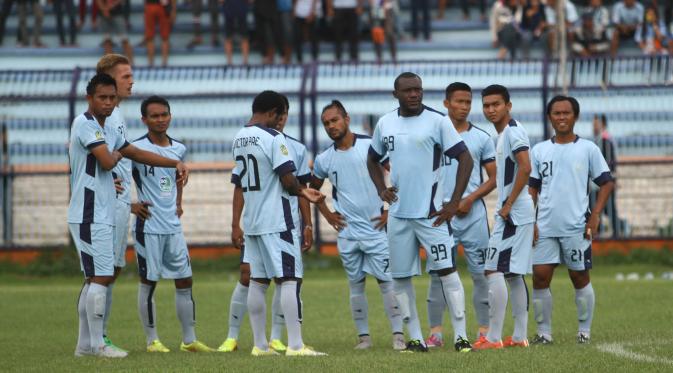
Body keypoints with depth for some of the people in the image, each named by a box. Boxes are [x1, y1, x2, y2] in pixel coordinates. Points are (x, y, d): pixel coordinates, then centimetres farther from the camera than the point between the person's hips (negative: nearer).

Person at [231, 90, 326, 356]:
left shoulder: (239, 139, 13)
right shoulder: (273, 138, -12)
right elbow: (288, 179, -16)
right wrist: (302, 191, 4)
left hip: (251, 222, 8)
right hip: (275, 222, -8)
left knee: (257, 281, 10)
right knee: (289, 279, -6)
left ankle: (260, 345, 12)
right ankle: (295, 345, -10)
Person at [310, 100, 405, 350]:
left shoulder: (372, 146, -7)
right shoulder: (324, 160, 6)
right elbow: (314, 188, 24)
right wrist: (327, 214, 12)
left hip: (377, 228, -4)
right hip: (347, 233, 4)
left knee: (387, 282, -6)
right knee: (356, 285, 8)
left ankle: (398, 334, -5)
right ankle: (363, 336, 15)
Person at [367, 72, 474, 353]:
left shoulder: (437, 121, -6)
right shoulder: (385, 124, 8)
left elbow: (465, 158, -7)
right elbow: (373, 159, 25)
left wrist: (454, 203, -11)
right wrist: (381, 189, 7)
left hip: (431, 212, -5)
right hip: (398, 214, 5)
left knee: (447, 271, -10)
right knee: (400, 278, 5)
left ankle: (461, 336, -8)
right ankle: (416, 339, 13)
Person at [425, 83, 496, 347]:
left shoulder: (482, 138, 7)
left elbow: (494, 178, 6)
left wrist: (470, 199, -8)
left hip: (473, 214, 0)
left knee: (481, 273, 0)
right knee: (438, 273, -1)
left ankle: (484, 330, 4)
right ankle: (435, 332, 2)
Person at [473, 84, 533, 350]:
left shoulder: (514, 131, -12)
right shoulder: (502, 135, 18)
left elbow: (525, 168, -22)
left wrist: (508, 205, -18)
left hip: (513, 213, -10)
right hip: (513, 214, 10)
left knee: (494, 270, -11)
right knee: (513, 274, 11)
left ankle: (494, 337, -11)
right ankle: (520, 336, 13)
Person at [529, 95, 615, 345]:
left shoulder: (588, 149, 2)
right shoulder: (539, 151, 9)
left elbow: (606, 183, 3)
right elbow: (532, 188, 12)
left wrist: (595, 216, -6)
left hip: (577, 227, -2)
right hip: (545, 227, 2)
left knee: (580, 278, 3)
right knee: (540, 277, -4)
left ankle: (585, 330, 12)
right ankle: (544, 331, 3)